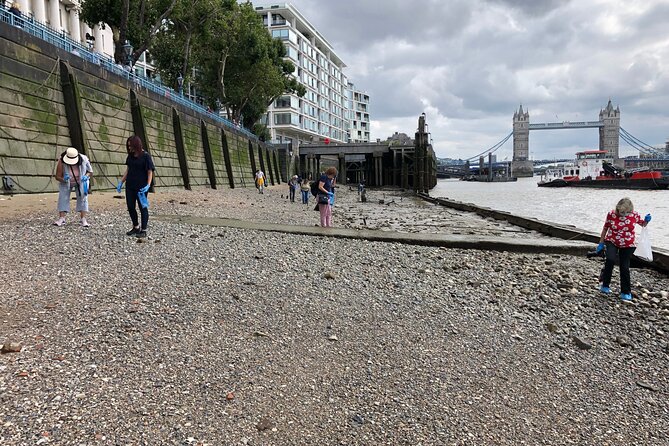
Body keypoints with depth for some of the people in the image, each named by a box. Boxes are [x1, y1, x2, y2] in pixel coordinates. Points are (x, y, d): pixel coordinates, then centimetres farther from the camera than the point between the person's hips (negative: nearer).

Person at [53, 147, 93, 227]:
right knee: (63, 197, -12)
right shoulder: (61, 161, -32)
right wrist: (63, 179, -45)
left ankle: (83, 219, -14)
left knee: (82, 197, -12)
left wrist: (86, 176, -34)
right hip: (66, 182, 0)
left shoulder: (84, 160, -30)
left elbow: (90, 171, -13)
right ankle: (61, 218, -13)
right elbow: (57, 176, -24)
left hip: (81, 181, 0)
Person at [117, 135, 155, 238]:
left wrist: (148, 185, -21)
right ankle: (136, 227, 24)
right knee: (130, 207, 10)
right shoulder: (130, 156, 9)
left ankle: (143, 230, 7)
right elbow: (127, 170, 17)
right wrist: (121, 182, 14)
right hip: (130, 186, 7)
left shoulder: (145, 156, -9)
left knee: (143, 207, 0)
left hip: (141, 187, -7)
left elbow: (150, 172, -10)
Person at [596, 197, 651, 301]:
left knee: (624, 267, 1)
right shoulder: (611, 214, -13)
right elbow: (605, 228, 0)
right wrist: (601, 243, 4)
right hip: (612, 242, -1)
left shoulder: (634, 215, -10)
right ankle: (605, 285, -12)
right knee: (610, 259, -28)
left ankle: (626, 292, 17)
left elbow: (643, 224, 10)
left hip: (627, 245, 1)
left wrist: (647, 220, -14)